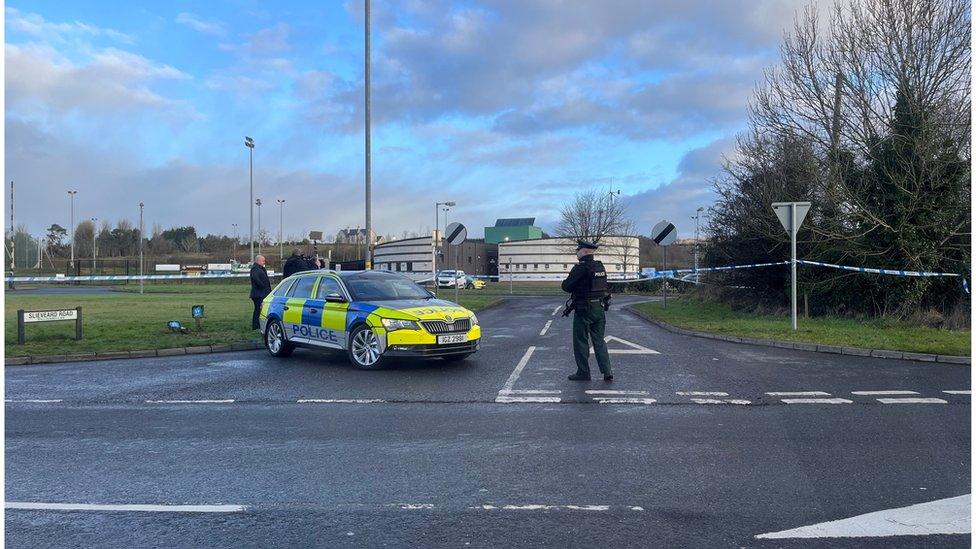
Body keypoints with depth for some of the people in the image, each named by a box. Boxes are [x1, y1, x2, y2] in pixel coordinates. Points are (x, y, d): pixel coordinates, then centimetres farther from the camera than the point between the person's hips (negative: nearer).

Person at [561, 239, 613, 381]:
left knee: (581, 342, 5)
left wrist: (566, 282, 6)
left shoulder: (581, 267, -16)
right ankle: (607, 372, 6)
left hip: (584, 310, -7)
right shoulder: (601, 267, 8)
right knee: (599, 341, 12)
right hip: (600, 309, 7)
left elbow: (566, 286, -16)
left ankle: (583, 373, 9)